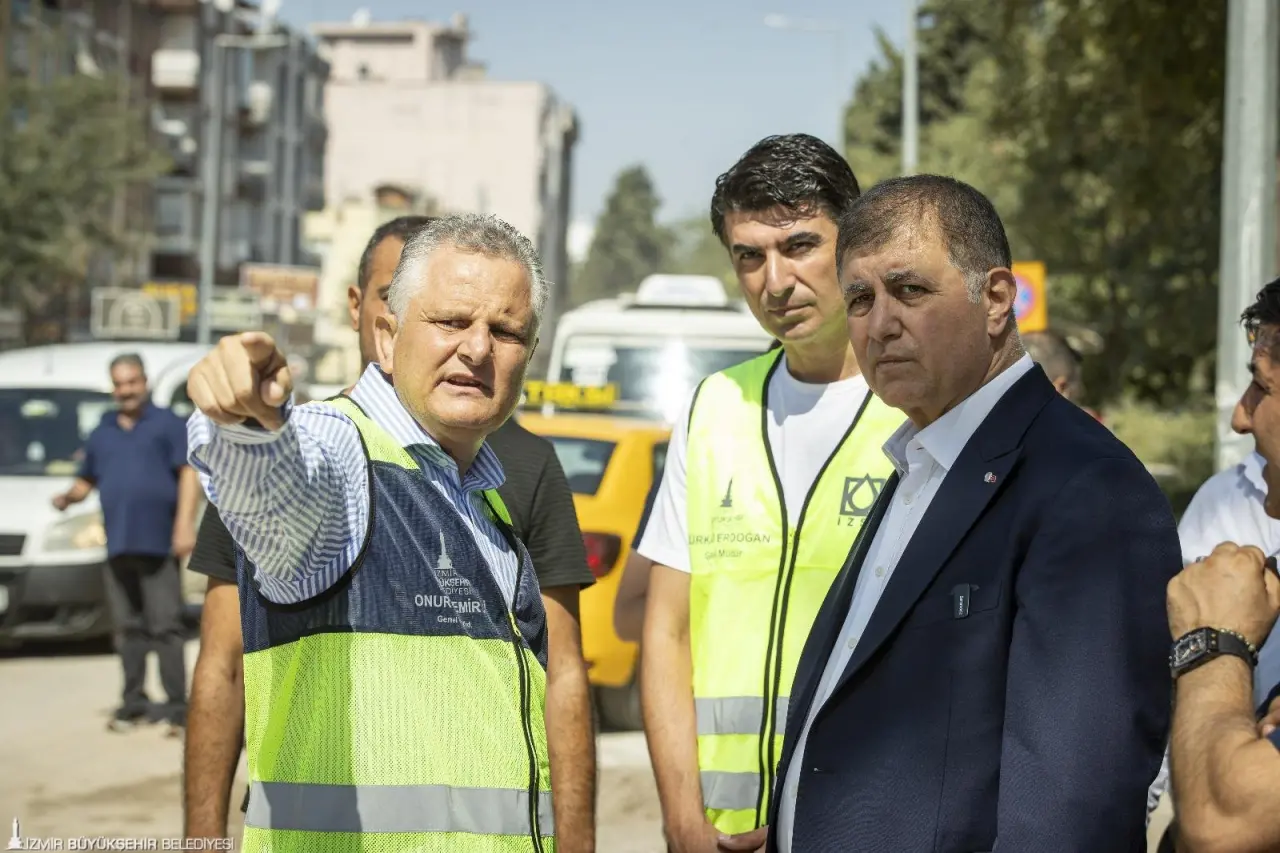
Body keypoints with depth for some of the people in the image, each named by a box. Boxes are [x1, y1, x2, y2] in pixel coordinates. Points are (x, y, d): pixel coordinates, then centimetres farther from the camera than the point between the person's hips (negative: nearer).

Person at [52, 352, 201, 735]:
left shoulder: (168, 424, 4)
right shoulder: (101, 434, 19)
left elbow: (190, 474, -4)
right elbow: (87, 480, 21)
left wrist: (185, 524, -15)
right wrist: (68, 496, -3)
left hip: (158, 543, -5)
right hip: (118, 545, 5)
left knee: (165, 626, -8)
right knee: (128, 628, 8)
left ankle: (176, 706, -8)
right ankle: (133, 702, 16)